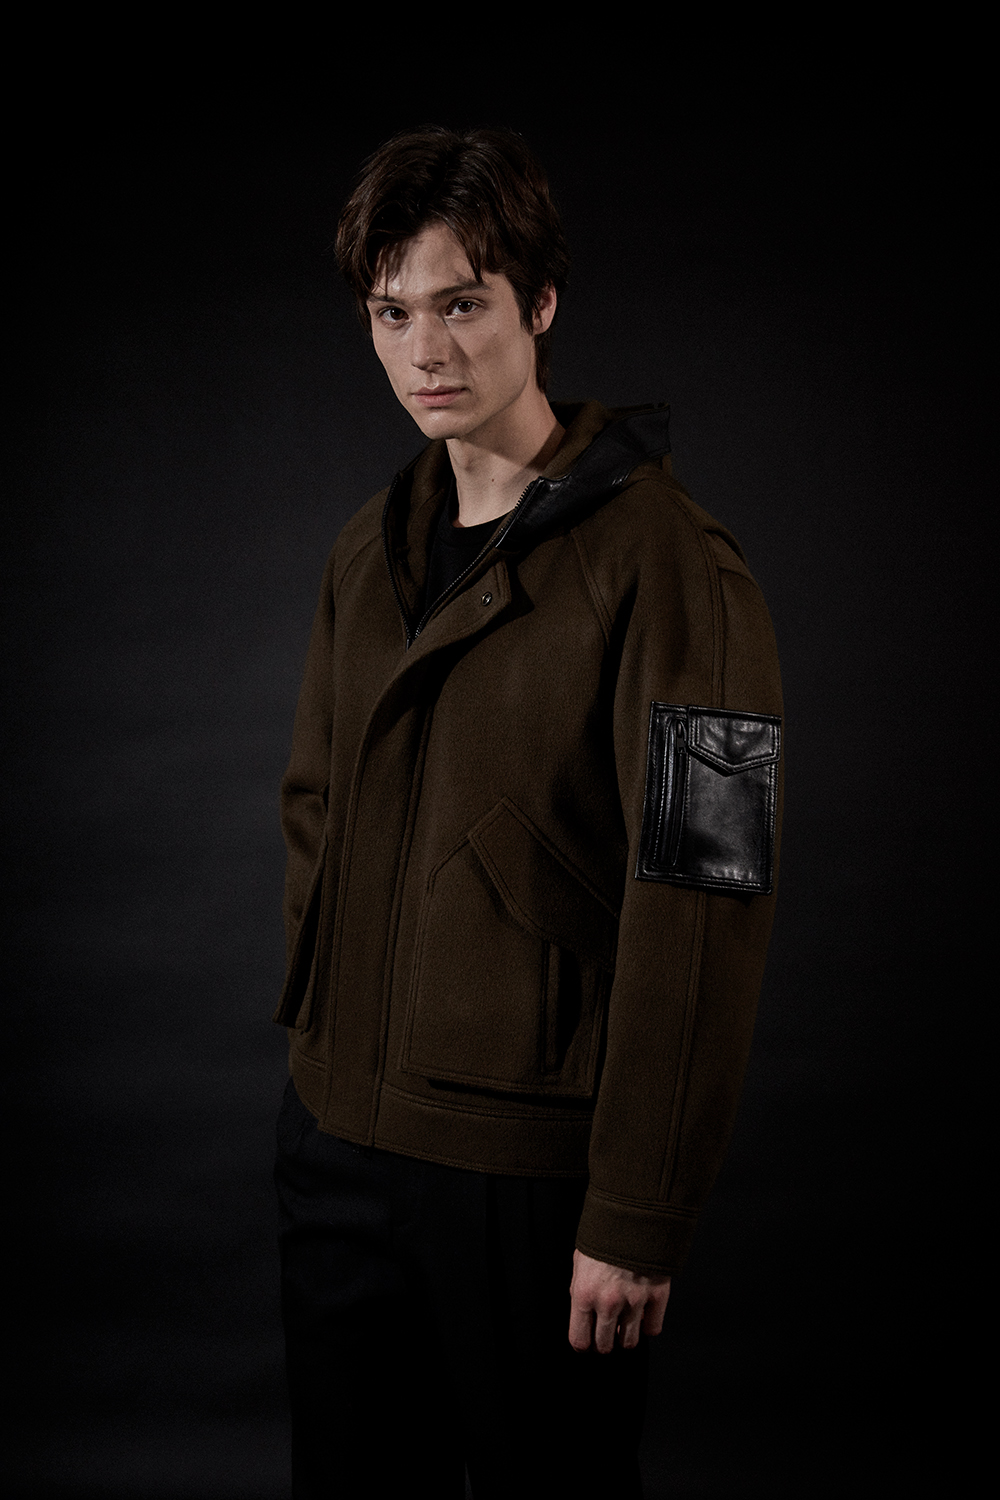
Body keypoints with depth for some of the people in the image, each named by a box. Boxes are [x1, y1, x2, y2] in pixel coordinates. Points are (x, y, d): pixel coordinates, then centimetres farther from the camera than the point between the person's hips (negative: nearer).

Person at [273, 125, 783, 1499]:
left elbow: (704, 902, -17)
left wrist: (640, 1217, -16)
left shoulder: (665, 565, -15)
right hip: (340, 1131, 7)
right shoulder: (371, 552, 8)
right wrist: (314, 1050, 12)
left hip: (529, 1166, -6)